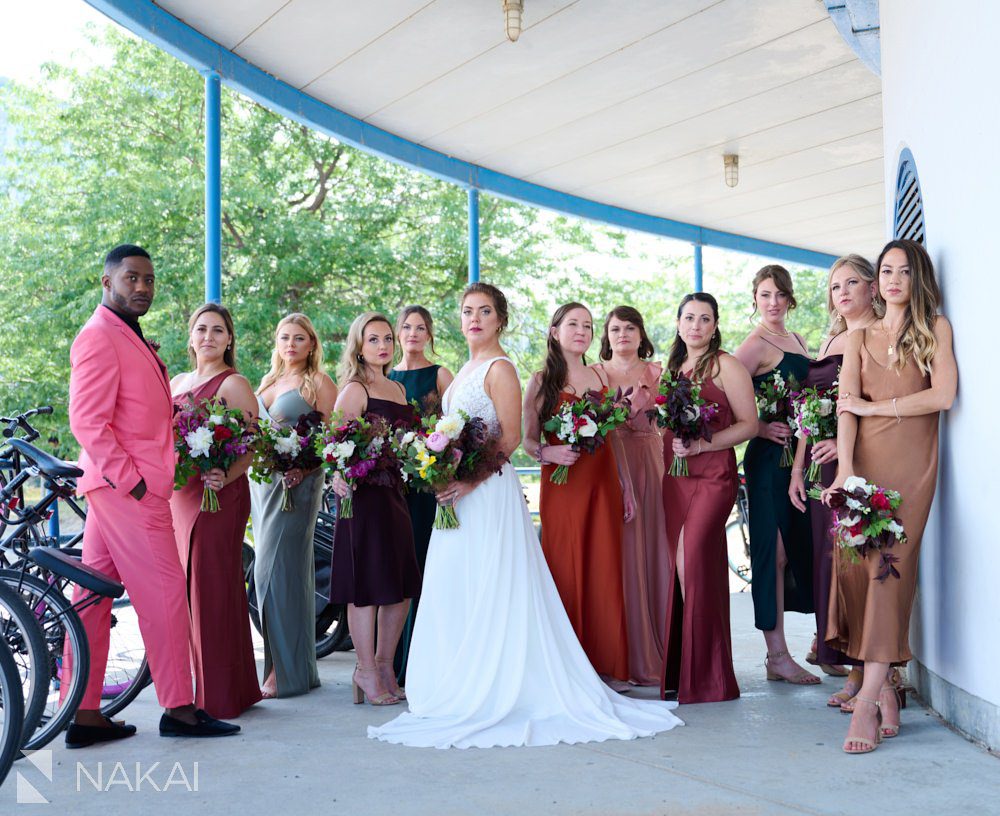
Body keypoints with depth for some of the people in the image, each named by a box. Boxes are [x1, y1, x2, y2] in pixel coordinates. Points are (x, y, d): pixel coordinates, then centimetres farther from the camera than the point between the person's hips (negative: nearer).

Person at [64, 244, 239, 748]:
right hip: (128, 490, -10)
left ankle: (84, 716, 15)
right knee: (164, 592, -4)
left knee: (93, 597, 9)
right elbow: (87, 422, -19)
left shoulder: (128, 337, 21)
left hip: (117, 487, 10)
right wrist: (131, 479, -18)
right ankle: (178, 710, 4)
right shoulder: (99, 337, -11)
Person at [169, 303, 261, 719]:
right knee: (188, 589, 9)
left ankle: (221, 695, 2)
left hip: (218, 496, -7)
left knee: (214, 589, -6)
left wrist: (225, 477, -27)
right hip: (179, 495, 7)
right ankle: (193, 690, 18)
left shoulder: (234, 384, -4)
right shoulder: (176, 383, 17)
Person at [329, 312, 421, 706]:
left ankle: (384, 664, 25)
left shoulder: (397, 388, 18)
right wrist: (338, 475, -31)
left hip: (395, 492, 8)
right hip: (365, 493, -8)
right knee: (367, 586, -2)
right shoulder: (355, 389, -6)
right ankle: (366, 671, 10)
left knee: (402, 586, 11)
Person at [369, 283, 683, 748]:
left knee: (488, 593, -6)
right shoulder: (466, 370, 18)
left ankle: (493, 694, 0)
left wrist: (470, 479, -23)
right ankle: (467, 691, 15)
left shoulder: (500, 369, -8)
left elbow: (510, 437, -15)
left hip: (489, 491, -9)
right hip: (460, 494, 9)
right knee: (456, 593, 9)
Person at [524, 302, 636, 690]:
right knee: (566, 574, -3)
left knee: (605, 572, 2)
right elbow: (528, 440, 2)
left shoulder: (601, 377, 13)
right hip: (561, 486, -3)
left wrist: (626, 487, 13)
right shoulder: (541, 381, 2)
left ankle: (608, 665, 10)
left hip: (603, 483, 3)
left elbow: (614, 436, 15)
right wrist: (548, 452, -19)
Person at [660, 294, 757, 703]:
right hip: (675, 476, 6)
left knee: (693, 558, -16)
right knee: (682, 563, 3)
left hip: (713, 474, -6)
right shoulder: (674, 367, 18)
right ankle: (682, 671, 9)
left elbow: (748, 423, -6)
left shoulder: (726, 365, -2)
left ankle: (704, 675, -7)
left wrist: (702, 444, -16)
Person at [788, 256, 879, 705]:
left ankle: (862, 673, -2)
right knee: (828, 557, 7)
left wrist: (848, 443, -23)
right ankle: (832, 649, 14)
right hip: (823, 463, 7)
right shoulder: (831, 342, 20)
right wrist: (797, 469, 13)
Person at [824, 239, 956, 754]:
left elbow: (943, 395, -5)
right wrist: (845, 470, -11)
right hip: (864, 459, 3)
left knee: (889, 564, -14)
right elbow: (846, 407, 4)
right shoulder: (860, 338, 18)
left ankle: (868, 700, -18)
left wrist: (872, 407, -1)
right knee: (858, 563, -9)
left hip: (911, 461, -3)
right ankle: (887, 696, -3)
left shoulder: (936, 329, 9)